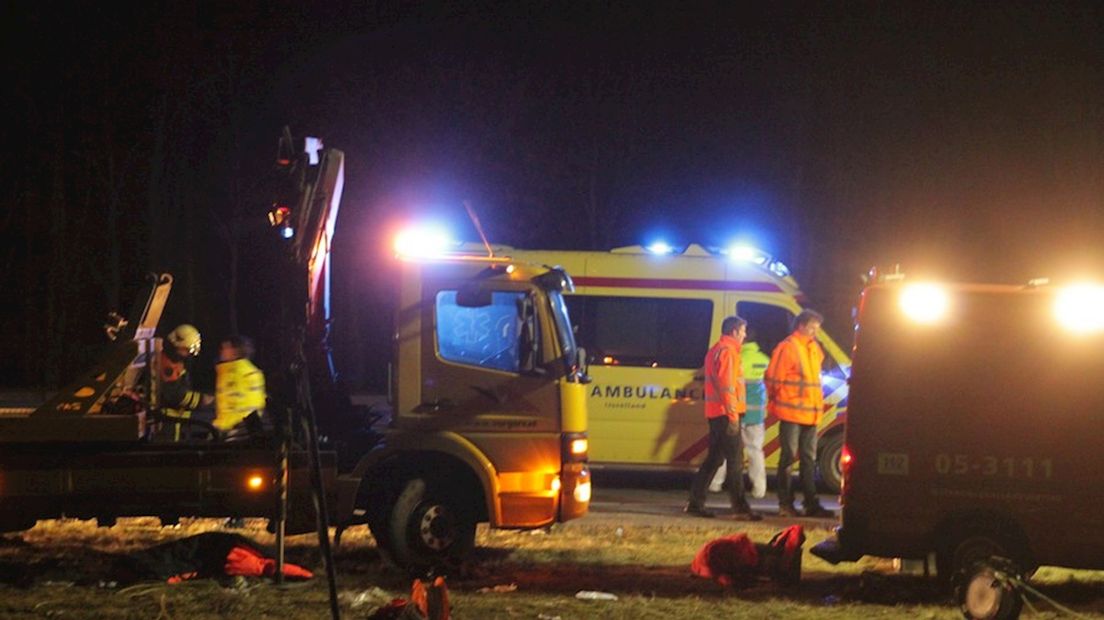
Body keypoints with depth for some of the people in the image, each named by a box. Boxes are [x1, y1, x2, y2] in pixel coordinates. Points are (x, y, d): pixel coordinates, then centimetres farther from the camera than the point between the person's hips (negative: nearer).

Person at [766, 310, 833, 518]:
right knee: (788, 458, -2)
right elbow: (773, 378, -9)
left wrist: (818, 403, 16)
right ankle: (785, 504, 3)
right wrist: (776, 402, -1)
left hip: (811, 413, 8)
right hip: (791, 413, -8)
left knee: (809, 459, 9)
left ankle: (811, 504, 12)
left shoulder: (814, 348, 14)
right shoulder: (787, 347, -11)